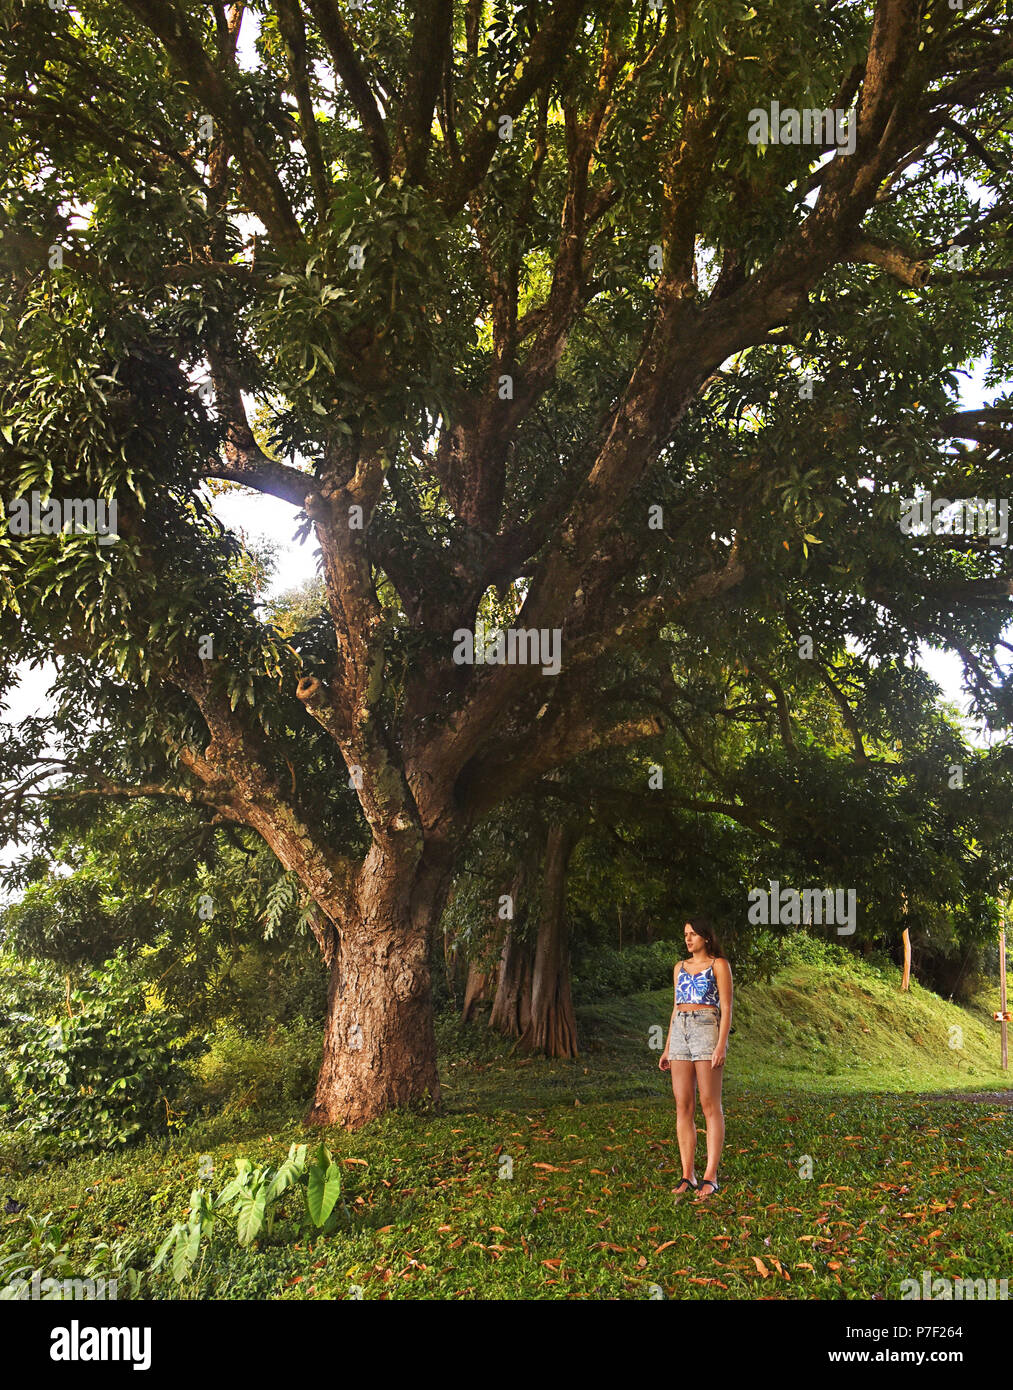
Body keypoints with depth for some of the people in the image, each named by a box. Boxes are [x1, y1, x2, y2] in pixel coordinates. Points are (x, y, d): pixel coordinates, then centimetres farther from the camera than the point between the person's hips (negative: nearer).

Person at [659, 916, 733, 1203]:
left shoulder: (719, 964, 0)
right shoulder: (681, 967, 17)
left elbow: (726, 1008, -6)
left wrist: (721, 1045, -16)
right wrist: (667, 1048, 15)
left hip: (708, 1029, -6)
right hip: (680, 1032, 6)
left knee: (710, 1105, -4)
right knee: (683, 1107, 3)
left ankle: (710, 1177, 0)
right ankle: (687, 1175, 8)